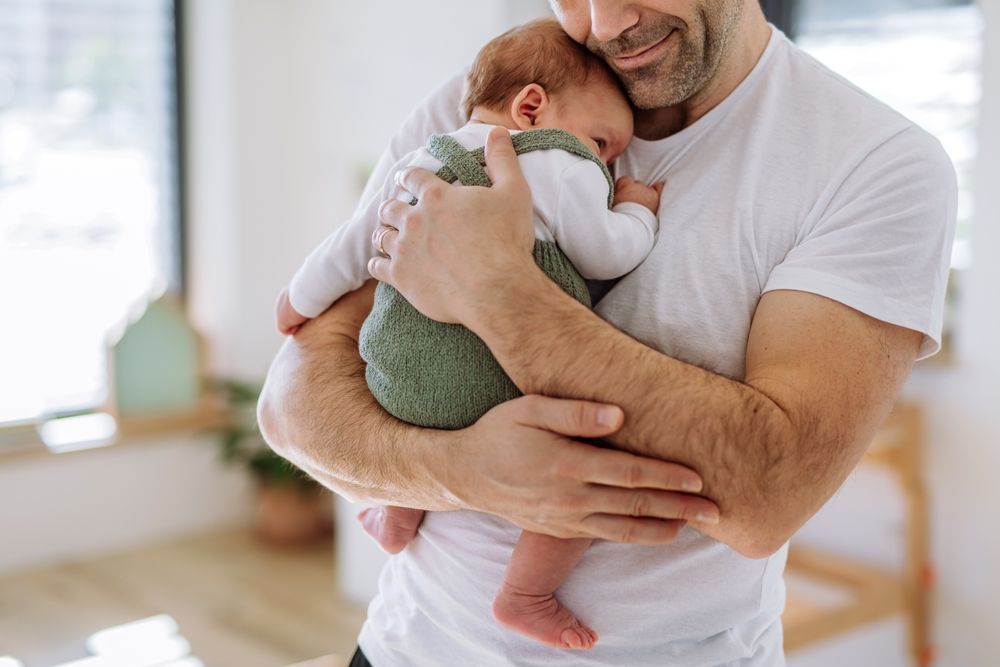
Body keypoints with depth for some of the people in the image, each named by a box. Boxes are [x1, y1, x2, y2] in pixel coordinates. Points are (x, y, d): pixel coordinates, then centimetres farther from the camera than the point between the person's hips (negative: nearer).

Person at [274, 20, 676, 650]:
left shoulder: (419, 164, 18)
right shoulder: (561, 168, -4)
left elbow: (350, 248, 24)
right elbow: (606, 256, 2)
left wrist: (301, 301, 39)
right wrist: (637, 211, 21)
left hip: (399, 380, 8)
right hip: (499, 390, -8)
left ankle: (398, 521, 49)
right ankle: (526, 597, 4)